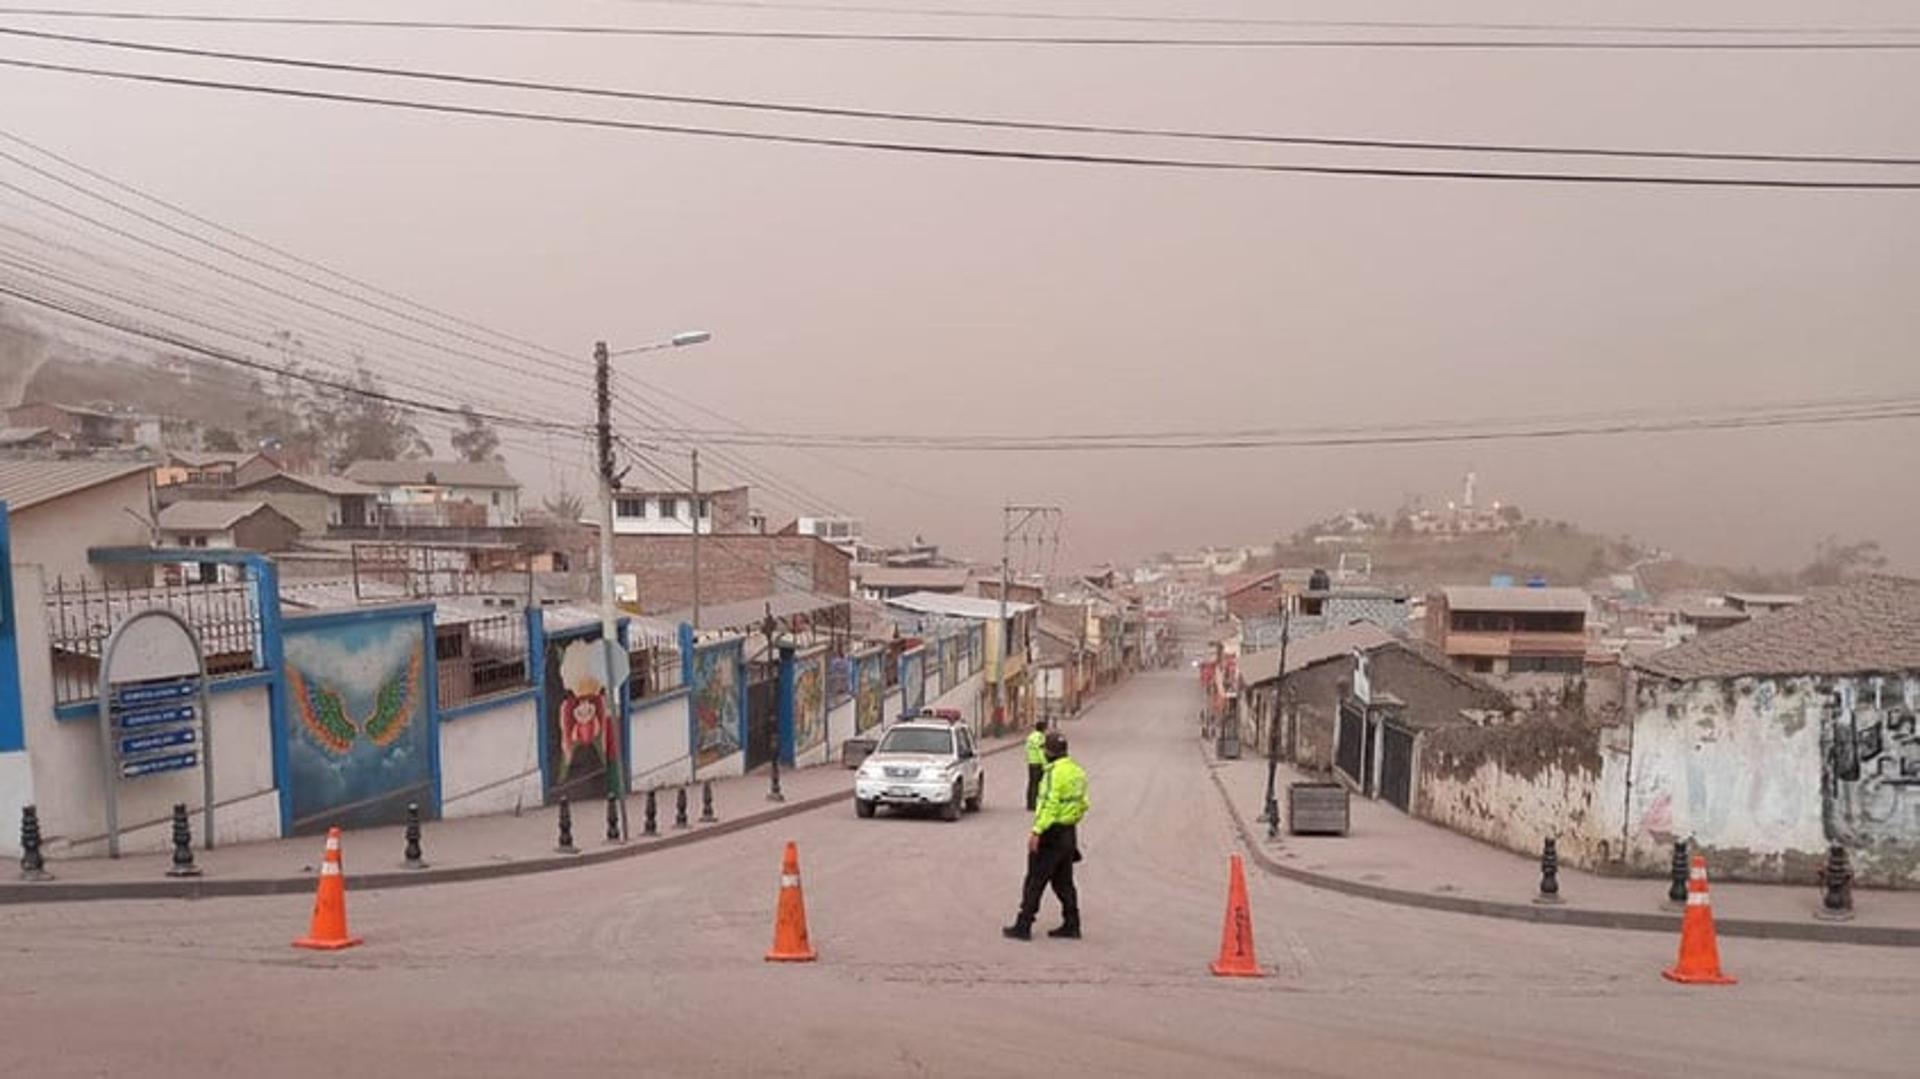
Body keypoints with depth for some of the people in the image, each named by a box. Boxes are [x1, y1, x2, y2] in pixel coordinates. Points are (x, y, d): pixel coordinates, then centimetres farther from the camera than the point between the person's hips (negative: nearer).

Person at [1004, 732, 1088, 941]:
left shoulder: (1055, 772, -17)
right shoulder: (1078, 771, 11)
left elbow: (1049, 804, -24)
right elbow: (1083, 804, 15)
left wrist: (1036, 831, -24)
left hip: (1051, 832, -9)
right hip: (1070, 833, 9)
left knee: (1035, 881, -1)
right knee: (1063, 882, 16)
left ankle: (1023, 926, 2)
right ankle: (1071, 925, 17)